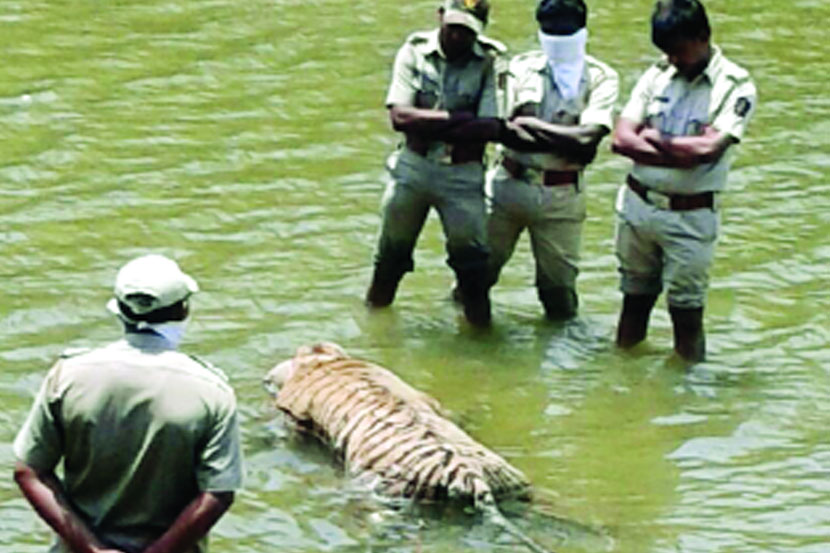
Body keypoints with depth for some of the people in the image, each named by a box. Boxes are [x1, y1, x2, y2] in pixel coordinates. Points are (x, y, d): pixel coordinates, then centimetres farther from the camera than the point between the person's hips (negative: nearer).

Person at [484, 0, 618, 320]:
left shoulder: (601, 78, -2)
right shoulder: (522, 67, -1)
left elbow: (589, 138, -17)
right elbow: (513, 132, -13)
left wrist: (533, 126, -18)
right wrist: (567, 139, -20)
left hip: (561, 196, -1)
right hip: (508, 183, 1)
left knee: (559, 281, 5)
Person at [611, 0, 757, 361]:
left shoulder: (735, 86, -8)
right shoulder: (656, 76, 5)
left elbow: (711, 147, -21)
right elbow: (622, 139, -4)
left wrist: (655, 139, -8)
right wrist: (682, 153, -15)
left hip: (690, 217, -4)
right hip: (637, 205, 4)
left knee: (687, 312, 1)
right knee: (635, 301, 15)